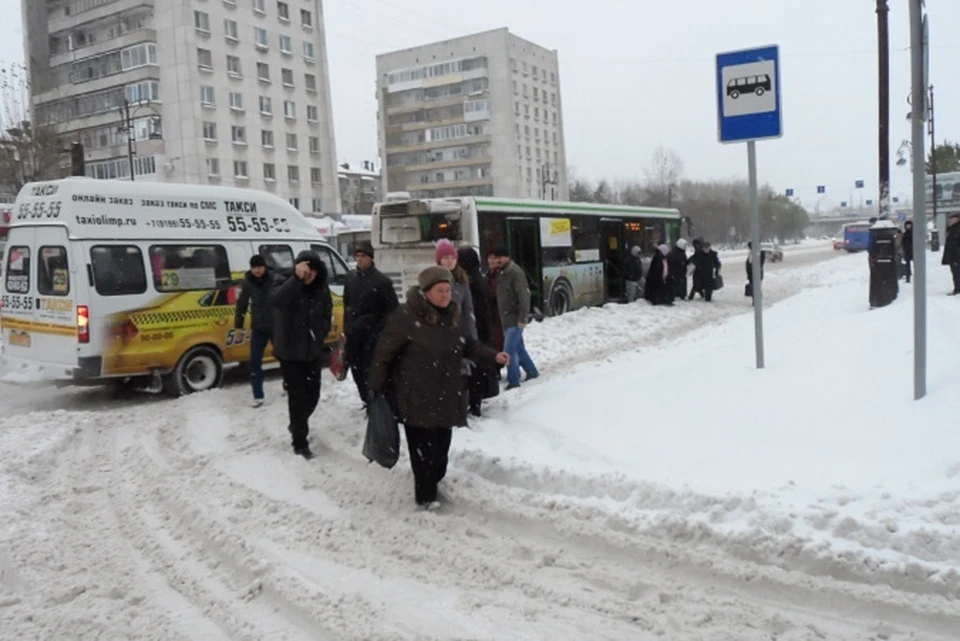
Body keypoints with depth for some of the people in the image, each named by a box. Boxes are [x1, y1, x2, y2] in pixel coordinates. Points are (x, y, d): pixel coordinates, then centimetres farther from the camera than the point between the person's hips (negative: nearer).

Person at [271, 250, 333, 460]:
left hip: (313, 352, 5)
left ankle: (298, 425, 42)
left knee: (312, 395, 15)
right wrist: (296, 278, -47)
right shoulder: (285, 285, -13)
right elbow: (276, 300, -38)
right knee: (297, 396, -3)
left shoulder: (321, 289, 1)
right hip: (290, 353, -5)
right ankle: (300, 443, 10)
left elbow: (327, 315, 16)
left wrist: (320, 335, 3)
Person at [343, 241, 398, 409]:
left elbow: (392, 308, -8)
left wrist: (380, 328, -12)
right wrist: (346, 326, 13)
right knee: (356, 367, 12)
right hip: (353, 332, 6)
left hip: (372, 333, -6)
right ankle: (366, 399, 28)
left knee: (369, 369, -7)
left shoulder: (382, 280, -8)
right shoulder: (350, 277, 10)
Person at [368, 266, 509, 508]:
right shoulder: (406, 316, -17)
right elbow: (384, 353, -11)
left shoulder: (452, 314, 6)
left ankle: (434, 484, 35)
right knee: (423, 447, -3)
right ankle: (426, 495, 13)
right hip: (416, 397, -7)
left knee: (441, 444, 14)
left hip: (445, 395, 7)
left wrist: (492, 356, 6)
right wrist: (377, 388, -8)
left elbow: (467, 345, 19)